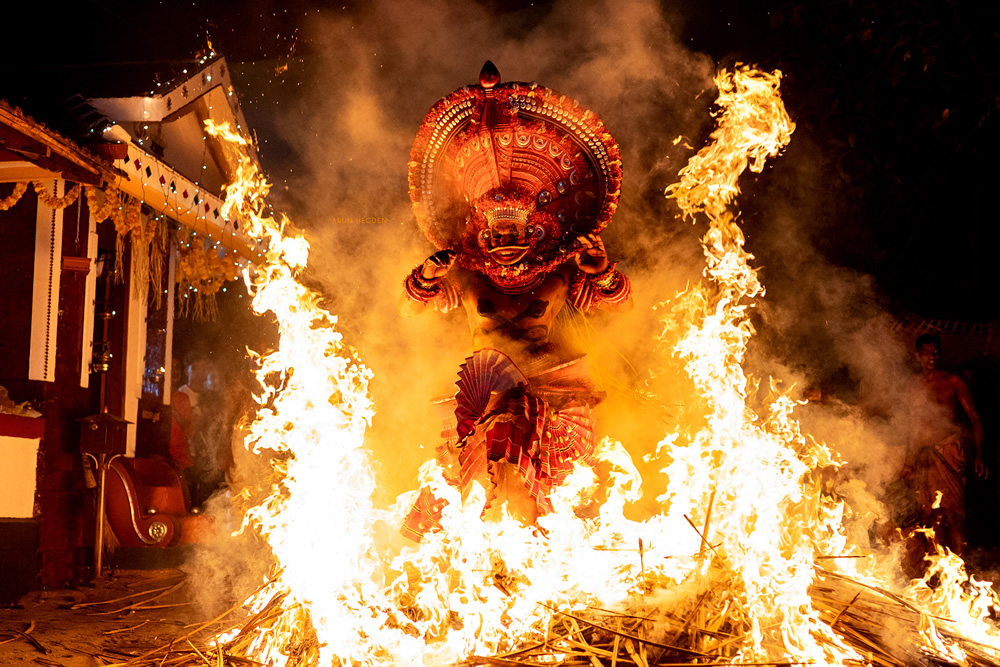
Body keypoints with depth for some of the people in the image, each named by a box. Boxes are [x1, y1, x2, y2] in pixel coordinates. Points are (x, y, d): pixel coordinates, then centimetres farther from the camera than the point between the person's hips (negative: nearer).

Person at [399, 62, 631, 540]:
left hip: (549, 377, 0)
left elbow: (620, 303, 12)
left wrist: (601, 267, -5)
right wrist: (427, 277, -4)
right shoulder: (465, 279, 18)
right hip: (483, 383, 0)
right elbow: (410, 310, 14)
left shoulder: (559, 277, 16)